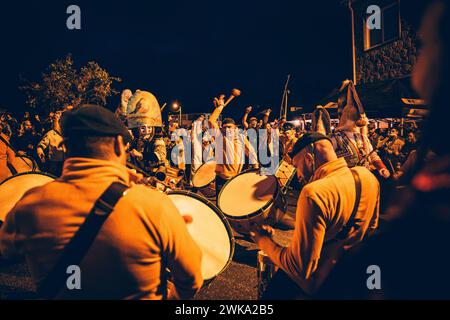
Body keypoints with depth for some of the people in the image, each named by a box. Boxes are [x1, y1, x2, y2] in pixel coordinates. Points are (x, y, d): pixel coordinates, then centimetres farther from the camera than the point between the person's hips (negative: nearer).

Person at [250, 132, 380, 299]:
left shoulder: (314, 193, -31)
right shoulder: (368, 176, -8)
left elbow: (300, 269, -29)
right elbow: (372, 227, 9)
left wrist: (263, 241, -14)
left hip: (321, 286, -7)